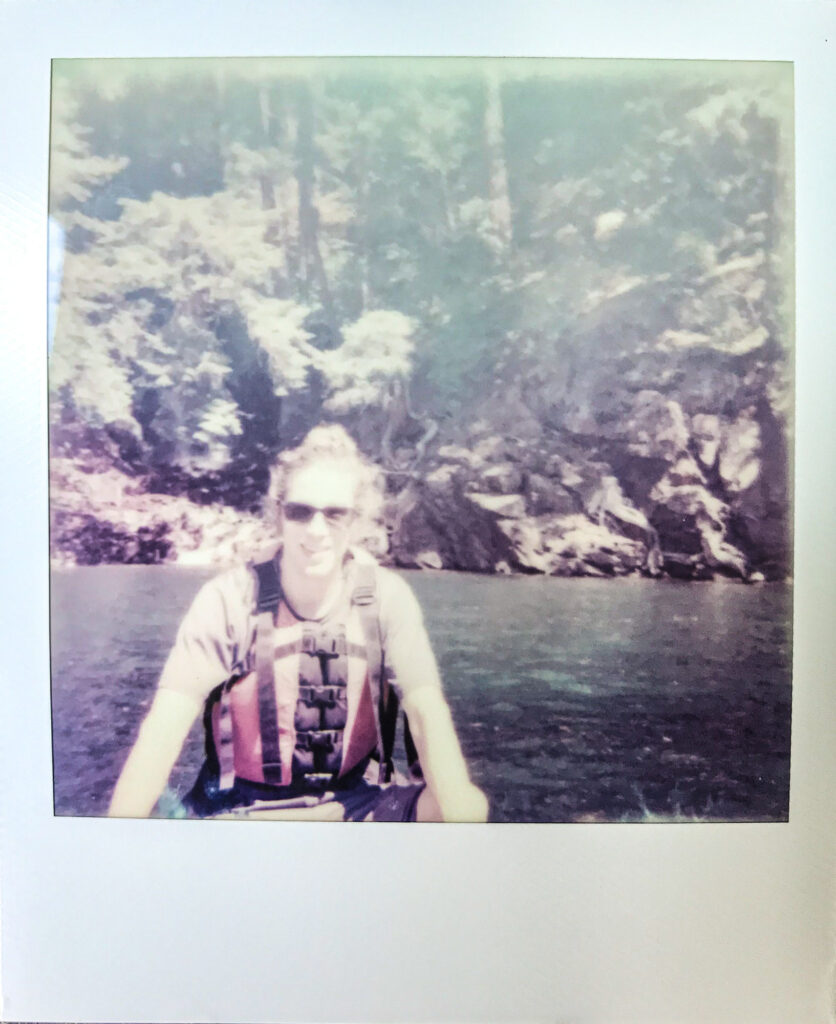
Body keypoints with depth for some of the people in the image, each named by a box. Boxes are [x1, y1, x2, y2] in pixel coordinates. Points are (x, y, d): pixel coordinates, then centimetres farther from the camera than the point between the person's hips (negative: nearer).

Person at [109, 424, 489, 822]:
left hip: (357, 796, 2)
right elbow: (164, 727, -19)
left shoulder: (386, 596, -9)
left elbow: (428, 712, -19)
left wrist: (458, 809, -36)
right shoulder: (228, 599, -12)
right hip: (241, 807, -1)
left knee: (471, 805, -24)